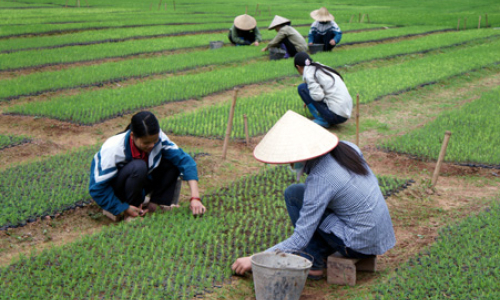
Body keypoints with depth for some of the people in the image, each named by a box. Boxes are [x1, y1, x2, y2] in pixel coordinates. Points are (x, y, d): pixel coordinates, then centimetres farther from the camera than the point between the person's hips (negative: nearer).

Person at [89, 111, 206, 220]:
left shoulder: (157, 137, -21)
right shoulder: (112, 150, -32)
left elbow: (184, 160, -19)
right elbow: (97, 188, -27)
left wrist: (195, 198, -28)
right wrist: (125, 209, -27)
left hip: (139, 185, 5)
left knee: (172, 161, -16)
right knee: (138, 167, -37)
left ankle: (154, 204, -12)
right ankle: (130, 215, -20)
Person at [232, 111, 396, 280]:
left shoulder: (320, 180, -23)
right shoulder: (346, 147, -1)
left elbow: (299, 240, -21)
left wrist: (255, 260, -12)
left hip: (360, 245, -8)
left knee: (293, 194, -6)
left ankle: (314, 264, 0)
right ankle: (322, 251, 16)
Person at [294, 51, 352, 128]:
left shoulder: (308, 72, -6)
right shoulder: (322, 68, 18)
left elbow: (318, 96, -17)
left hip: (335, 115, -9)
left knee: (302, 88, -2)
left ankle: (321, 120, -2)